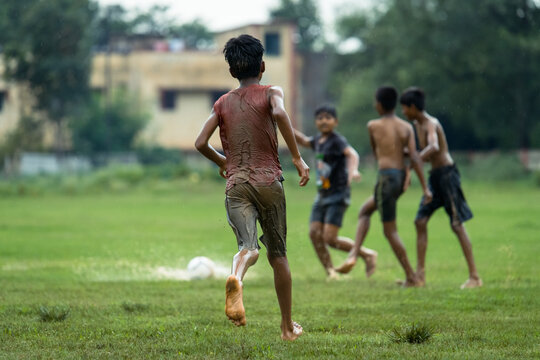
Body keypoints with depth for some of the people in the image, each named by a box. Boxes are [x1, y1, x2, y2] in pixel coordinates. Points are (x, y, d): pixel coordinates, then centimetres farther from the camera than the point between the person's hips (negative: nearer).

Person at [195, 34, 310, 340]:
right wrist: (298, 157, -15)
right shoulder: (271, 93, 3)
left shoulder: (223, 103, 12)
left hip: (236, 185, 1)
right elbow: (279, 113, -21)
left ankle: (236, 278, -52)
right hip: (268, 182, -1)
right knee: (277, 254, 13)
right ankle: (288, 327, 20)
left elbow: (201, 143, 4)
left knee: (249, 246, -14)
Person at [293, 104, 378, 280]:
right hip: (322, 196, 8)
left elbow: (352, 154, -30)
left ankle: (367, 254, 3)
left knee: (330, 239, -14)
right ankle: (330, 272, 3)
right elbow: (303, 141, 34)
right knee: (314, 233, -4)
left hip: (338, 194, -8)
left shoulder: (337, 140, -12)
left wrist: (353, 170, -51)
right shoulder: (319, 140, 12)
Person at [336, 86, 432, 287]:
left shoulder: (373, 126, -2)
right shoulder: (406, 127, 4)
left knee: (390, 231, 3)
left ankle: (411, 277, 2)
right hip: (402, 178, 6)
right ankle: (353, 254, 11)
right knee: (364, 210, 24)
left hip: (386, 177, -6)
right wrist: (425, 188, -6)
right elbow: (414, 157, -5)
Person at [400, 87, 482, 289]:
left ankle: (474, 277, -6)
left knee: (457, 225, -8)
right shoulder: (418, 124, 12)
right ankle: (420, 275, 5)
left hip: (447, 174, -9)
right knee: (420, 221, 4)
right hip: (435, 176, 9)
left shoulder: (430, 124, -17)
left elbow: (434, 147, -37)